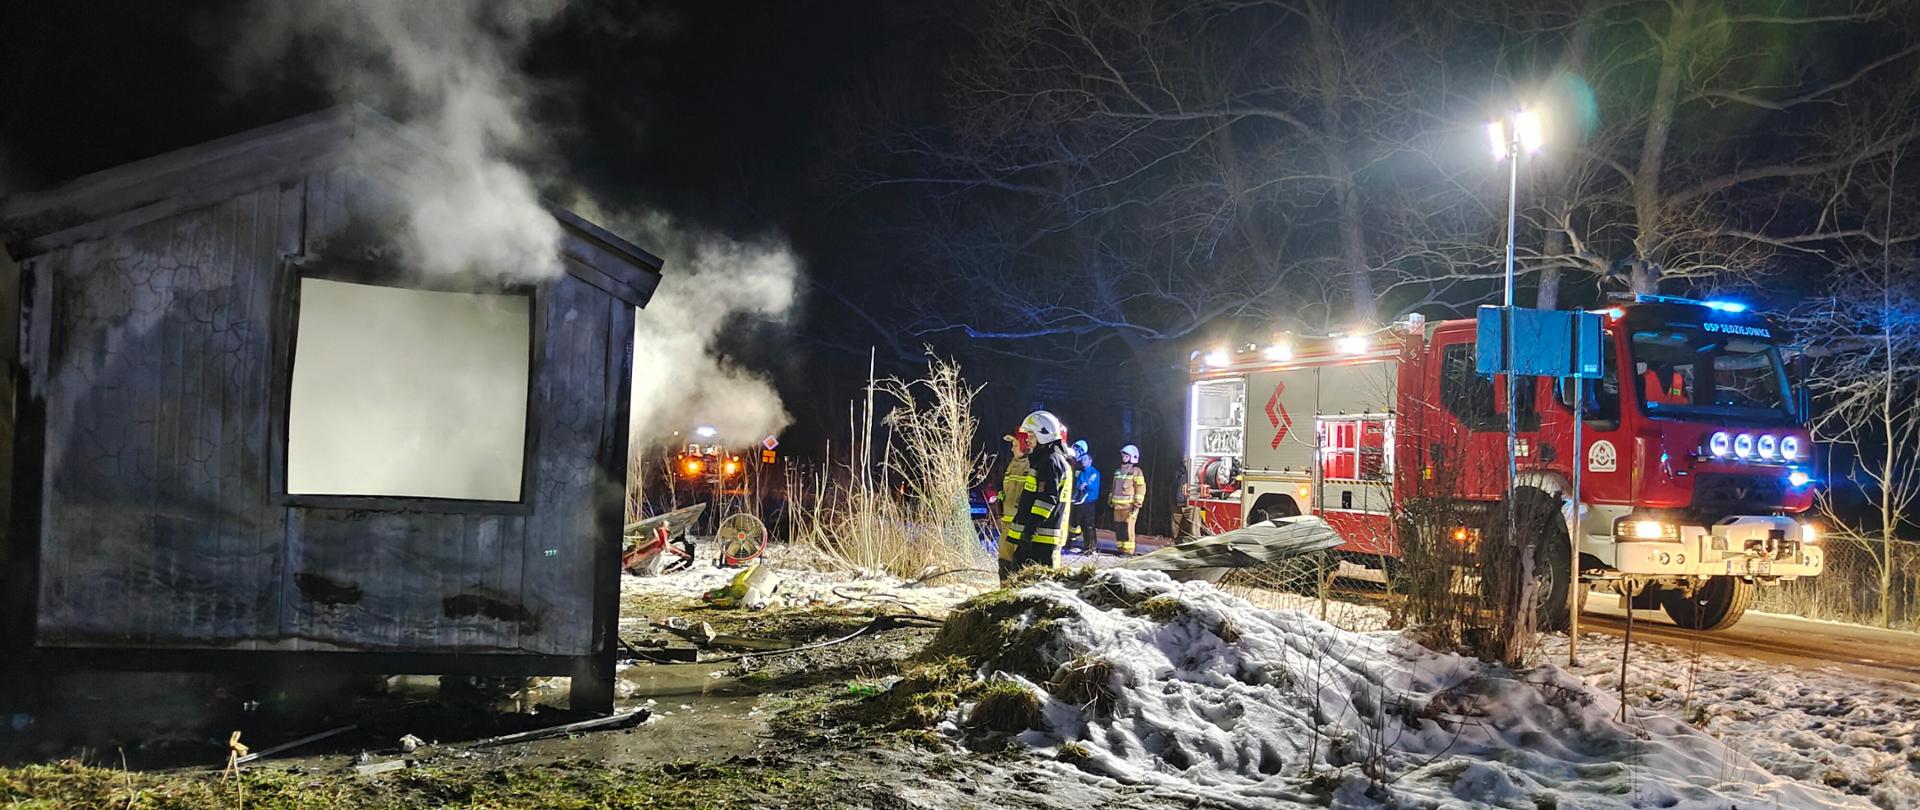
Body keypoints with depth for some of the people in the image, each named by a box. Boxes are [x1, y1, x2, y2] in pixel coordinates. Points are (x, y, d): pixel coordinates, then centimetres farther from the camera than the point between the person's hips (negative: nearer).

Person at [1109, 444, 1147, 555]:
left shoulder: (1136, 471, -4)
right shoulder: (1118, 471, 20)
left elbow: (1141, 489, -9)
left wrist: (1137, 504, -15)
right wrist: (1111, 500, 21)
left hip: (1129, 505, -7)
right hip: (1118, 505, 8)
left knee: (1128, 528, -11)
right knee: (1118, 528, 8)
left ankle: (1128, 550, -11)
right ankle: (1120, 548, 15)